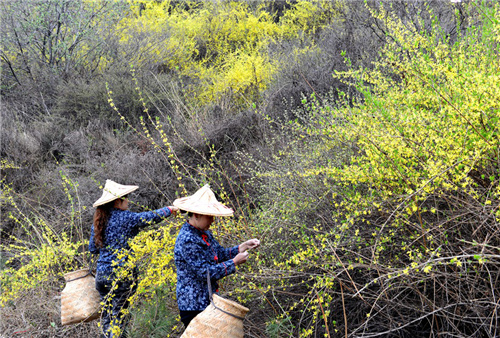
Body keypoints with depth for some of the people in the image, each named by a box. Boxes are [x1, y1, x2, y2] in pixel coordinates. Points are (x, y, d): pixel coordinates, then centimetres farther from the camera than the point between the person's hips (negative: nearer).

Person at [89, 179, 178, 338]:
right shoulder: (125, 218, -11)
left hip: (102, 273, 6)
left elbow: (92, 248, 15)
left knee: (106, 315, 14)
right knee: (119, 314, 0)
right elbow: (151, 217, -12)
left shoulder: (98, 221, 10)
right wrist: (170, 209, 3)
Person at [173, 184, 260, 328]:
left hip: (207, 302, 10)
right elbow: (206, 272, -24)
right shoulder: (187, 241, -23)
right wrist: (234, 262, -15)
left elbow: (220, 253, 18)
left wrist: (243, 246, 4)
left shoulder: (204, 233, 9)